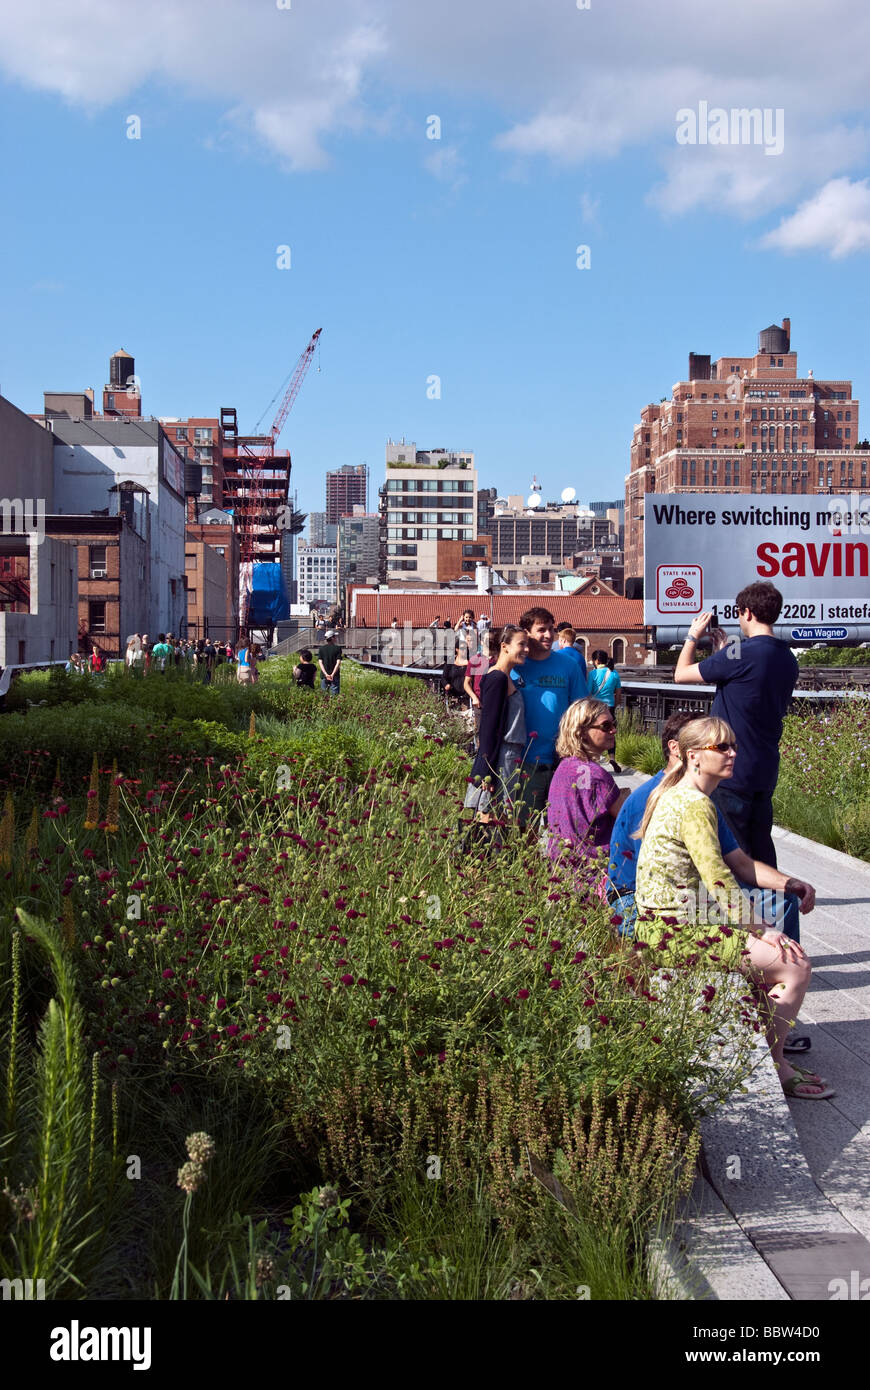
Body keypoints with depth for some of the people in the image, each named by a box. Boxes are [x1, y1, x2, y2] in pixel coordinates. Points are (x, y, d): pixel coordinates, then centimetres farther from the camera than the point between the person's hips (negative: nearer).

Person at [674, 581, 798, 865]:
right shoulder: (787, 659, 7)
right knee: (760, 842, 16)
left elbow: (681, 674, -9)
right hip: (765, 770, 8)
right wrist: (725, 650, 22)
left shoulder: (743, 653, -19)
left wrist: (693, 636, 7)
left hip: (734, 770, -8)